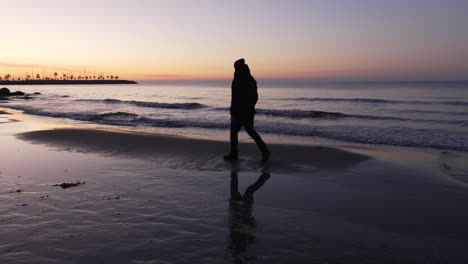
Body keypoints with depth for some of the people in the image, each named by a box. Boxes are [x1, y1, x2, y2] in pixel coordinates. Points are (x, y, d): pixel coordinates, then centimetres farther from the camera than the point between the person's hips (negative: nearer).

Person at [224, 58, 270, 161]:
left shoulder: (237, 81, -15)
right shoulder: (251, 80, 8)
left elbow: (235, 99, -20)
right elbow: (255, 97, 14)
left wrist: (233, 113, -17)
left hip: (239, 111, -7)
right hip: (249, 111, 7)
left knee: (234, 132, 8)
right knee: (250, 131, 15)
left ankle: (233, 154, 15)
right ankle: (264, 150, 4)